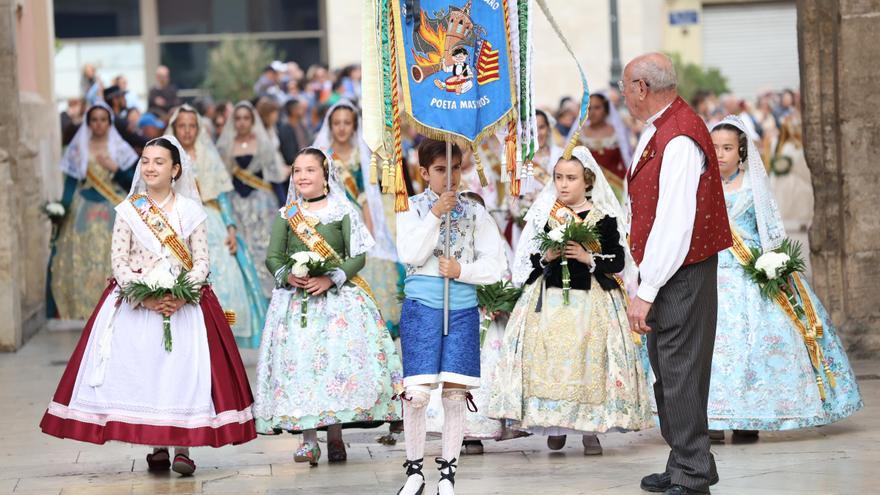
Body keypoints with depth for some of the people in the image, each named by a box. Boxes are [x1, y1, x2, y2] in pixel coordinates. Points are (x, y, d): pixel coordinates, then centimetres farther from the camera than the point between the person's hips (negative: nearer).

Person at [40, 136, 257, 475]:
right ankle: (157, 446, 1)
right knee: (142, 369, -6)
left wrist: (182, 296, -17)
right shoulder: (128, 211, 6)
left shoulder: (191, 212, 5)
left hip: (184, 303, -1)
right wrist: (146, 296, -14)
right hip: (137, 303, 1)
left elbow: (202, 261, 0)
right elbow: (118, 260, 0)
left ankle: (183, 445, -8)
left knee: (184, 368, -11)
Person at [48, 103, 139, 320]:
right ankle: (82, 308, -2)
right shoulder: (77, 150, 9)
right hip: (84, 213, 1)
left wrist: (115, 169, -12)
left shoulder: (121, 149, 7)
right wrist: (62, 206, -8)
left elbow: (133, 181, 2)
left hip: (115, 214, -1)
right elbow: (71, 183, 5)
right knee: (81, 261, -6)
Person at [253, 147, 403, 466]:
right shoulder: (285, 215, 12)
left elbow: (358, 256, -1)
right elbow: (273, 257, 7)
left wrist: (330, 278, -16)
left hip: (338, 297, -2)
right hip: (296, 300, 2)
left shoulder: (343, 211, 4)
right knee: (299, 361, -6)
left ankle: (335, 436, -1)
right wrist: (288, 276, -14)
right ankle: (308, 439, -3)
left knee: (339, 359, -9)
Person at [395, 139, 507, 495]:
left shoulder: (475, 212, 8)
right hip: (422, 305, -2)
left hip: (463, 308, 2)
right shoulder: (413, 208, 4)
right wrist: (436, 214, -13)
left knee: (456, 392, -1)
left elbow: (495, 265, 5)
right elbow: (410, 255, -9)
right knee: (417, 392, -7)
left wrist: (462, 270, -11)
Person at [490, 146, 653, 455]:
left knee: (589, 360, -5)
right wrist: (546, 257, -8)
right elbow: (530, 259, 12)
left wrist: (589, 258, -13)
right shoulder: (544, 216, 7)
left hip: (592, 300, -2)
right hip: (550, 299, 2)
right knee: (549, 360, -5)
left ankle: (590, 429, 6)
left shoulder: (604, 218, 0)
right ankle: (554, 428, 7)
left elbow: (618, 262, 0)